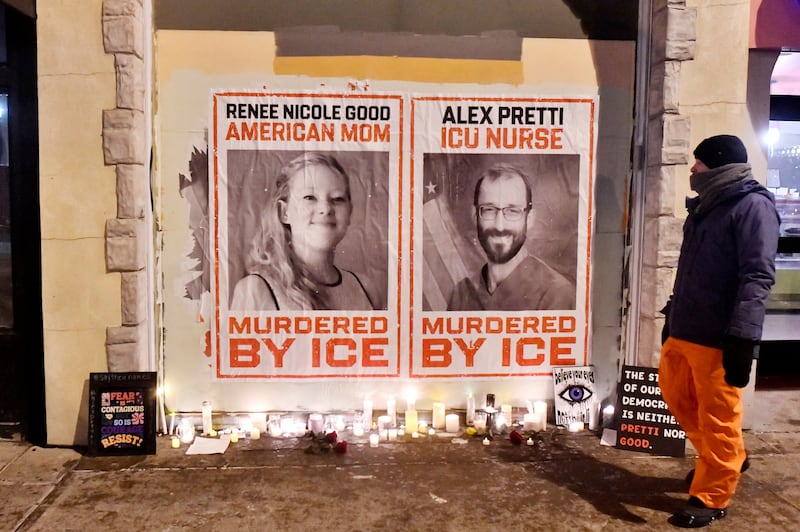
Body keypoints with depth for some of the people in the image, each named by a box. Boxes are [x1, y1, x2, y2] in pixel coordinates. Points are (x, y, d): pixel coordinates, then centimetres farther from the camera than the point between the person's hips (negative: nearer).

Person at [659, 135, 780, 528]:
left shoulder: (752, 205, -11)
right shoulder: (706, 206, 16)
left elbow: (758, 275, -20)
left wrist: (743, 337, -26)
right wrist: (673, 314, 23)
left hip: (718, 337, -9)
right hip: (684, 330, 9)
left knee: (718, 418, 2)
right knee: (676, 394, 20)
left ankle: (711, 499, 16)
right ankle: (729, 457, 39)